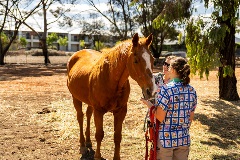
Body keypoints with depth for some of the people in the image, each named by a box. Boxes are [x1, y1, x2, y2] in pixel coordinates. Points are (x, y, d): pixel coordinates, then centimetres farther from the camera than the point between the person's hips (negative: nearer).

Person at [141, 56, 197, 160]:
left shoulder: (166, 89, -18)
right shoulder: (192, 91, 0)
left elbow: (160, 118, -17)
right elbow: (191, 117, 7)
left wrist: (149, 104, -3)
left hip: (166, 138, -5)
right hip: (184, 139, 5)